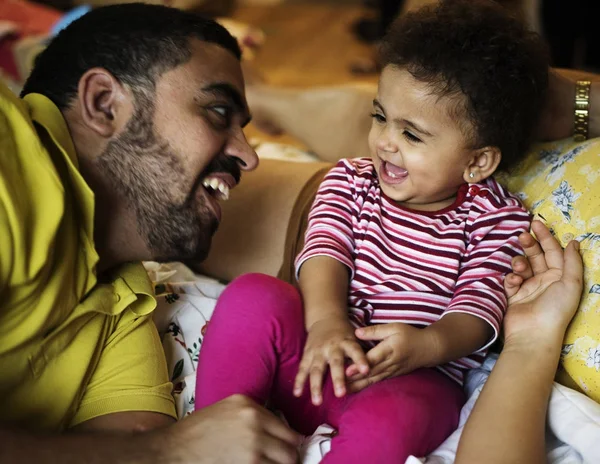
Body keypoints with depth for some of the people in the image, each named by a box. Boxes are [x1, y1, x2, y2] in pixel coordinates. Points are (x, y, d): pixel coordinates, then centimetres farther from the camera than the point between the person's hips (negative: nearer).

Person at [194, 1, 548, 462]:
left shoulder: (498, 221, 1)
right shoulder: (351, 181, 10)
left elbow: (478, 308, -8)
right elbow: (324, 250, -7)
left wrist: (425, 345, -31)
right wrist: (326, 320, -28)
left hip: (414, 382, -3)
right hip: (323, 354, 3)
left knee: (384, 423, -38)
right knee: (253, 295, -25)